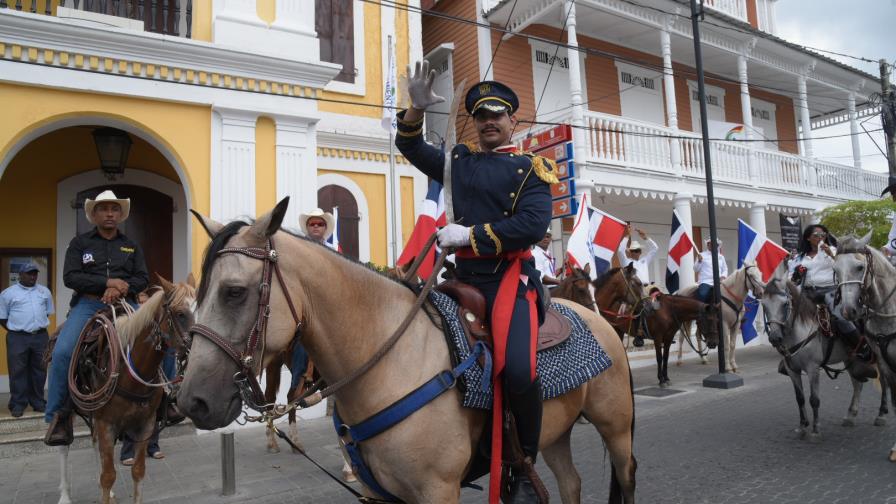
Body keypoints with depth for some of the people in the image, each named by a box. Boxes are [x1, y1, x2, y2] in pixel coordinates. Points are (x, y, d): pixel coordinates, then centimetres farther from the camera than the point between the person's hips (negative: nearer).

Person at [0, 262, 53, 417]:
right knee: (18, 371, 0)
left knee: (39, 370, 8)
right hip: (17, 338, -3)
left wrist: (38, 326, 11)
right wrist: (15, 331, 0)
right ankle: (18, 404, 8)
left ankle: (38, 402, 18)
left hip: (40, 337, 3)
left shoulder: (45, 291, 10)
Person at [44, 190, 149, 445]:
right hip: (88, 304, -1)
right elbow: (70, 277, -1)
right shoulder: (80, 242, 12)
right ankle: (57, 416, -10)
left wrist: (122, 288, -13)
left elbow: (142, 278, 8)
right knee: (62, 352, -24)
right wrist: (108, 282, -13)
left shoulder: (131, 246, 18)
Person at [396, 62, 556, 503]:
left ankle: (525, 468, -2)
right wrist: (417, 108, 3)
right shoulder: (458, 160, 18)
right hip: (463, 276, 6)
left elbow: (533, 224, -11)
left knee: (518, 368, -25)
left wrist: (470, 234, -13)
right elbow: (410, 147, 22)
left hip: (510, 275, -5)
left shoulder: (529, 168, 4)